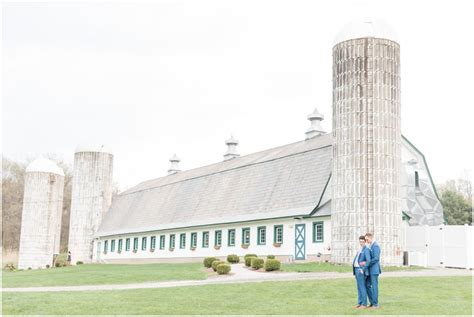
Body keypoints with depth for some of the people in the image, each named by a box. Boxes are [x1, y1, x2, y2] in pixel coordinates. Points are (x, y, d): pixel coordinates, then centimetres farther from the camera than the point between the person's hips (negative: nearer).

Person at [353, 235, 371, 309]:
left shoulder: (366, 249, -12)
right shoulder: (360, 249, 17)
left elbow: (368, 261, -21)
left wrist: (363, 270, -21)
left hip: (360, 270, -9)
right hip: (356, 269, 9)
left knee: (362, 287, -6)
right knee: (359, 287, 11)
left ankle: (364, 304, -3)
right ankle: (359, 303, 15)